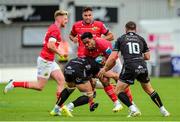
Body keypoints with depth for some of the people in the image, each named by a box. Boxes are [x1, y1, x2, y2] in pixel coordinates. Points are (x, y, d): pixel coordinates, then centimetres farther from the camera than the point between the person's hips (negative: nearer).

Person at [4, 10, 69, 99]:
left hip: (50, 61, 10)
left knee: (61, 80, 3)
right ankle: (14, 84, 3)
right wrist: (59, 53, -14)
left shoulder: (53, 27, 13)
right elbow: (50, 45, -28)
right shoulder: (55, 29, -18)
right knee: (40, 86, -3)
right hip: (45, 61, -10)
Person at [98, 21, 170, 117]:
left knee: (118, 91, 8)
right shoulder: (141, 39, 18)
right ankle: (163, 111, 23)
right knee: (149, 90, 25)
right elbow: (147, 57, 19)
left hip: (129, 67, -4)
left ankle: (133, 110, -10)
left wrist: (104, 69, 16)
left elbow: (113, 57, 6)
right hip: (142, 67, 4)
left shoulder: (120, 39, 12)